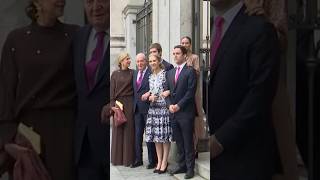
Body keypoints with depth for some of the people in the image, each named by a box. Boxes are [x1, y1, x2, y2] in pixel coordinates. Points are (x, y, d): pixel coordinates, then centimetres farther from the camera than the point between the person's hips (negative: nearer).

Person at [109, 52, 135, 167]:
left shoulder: (132, 73, 5)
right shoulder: (115, 74, 6)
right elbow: (112, 90, 3)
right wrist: (112, 105, -7)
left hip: (129, 103, 0)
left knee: (129, 130, 1)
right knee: (117, 130, 4)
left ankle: (128, 158, 8)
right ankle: (117, 158, 14)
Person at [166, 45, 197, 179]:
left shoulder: (190, 71, -5)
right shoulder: (170, 73, 15)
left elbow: (191, 92, -12)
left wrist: (178, 105, -14)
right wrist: (170, 105, -3)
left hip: (186, 113, -6)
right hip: (173, 113, 6)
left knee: (188, 142, 2)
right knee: (178, 142, 13)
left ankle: (190, 168, 12)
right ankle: (181, 165, 24)